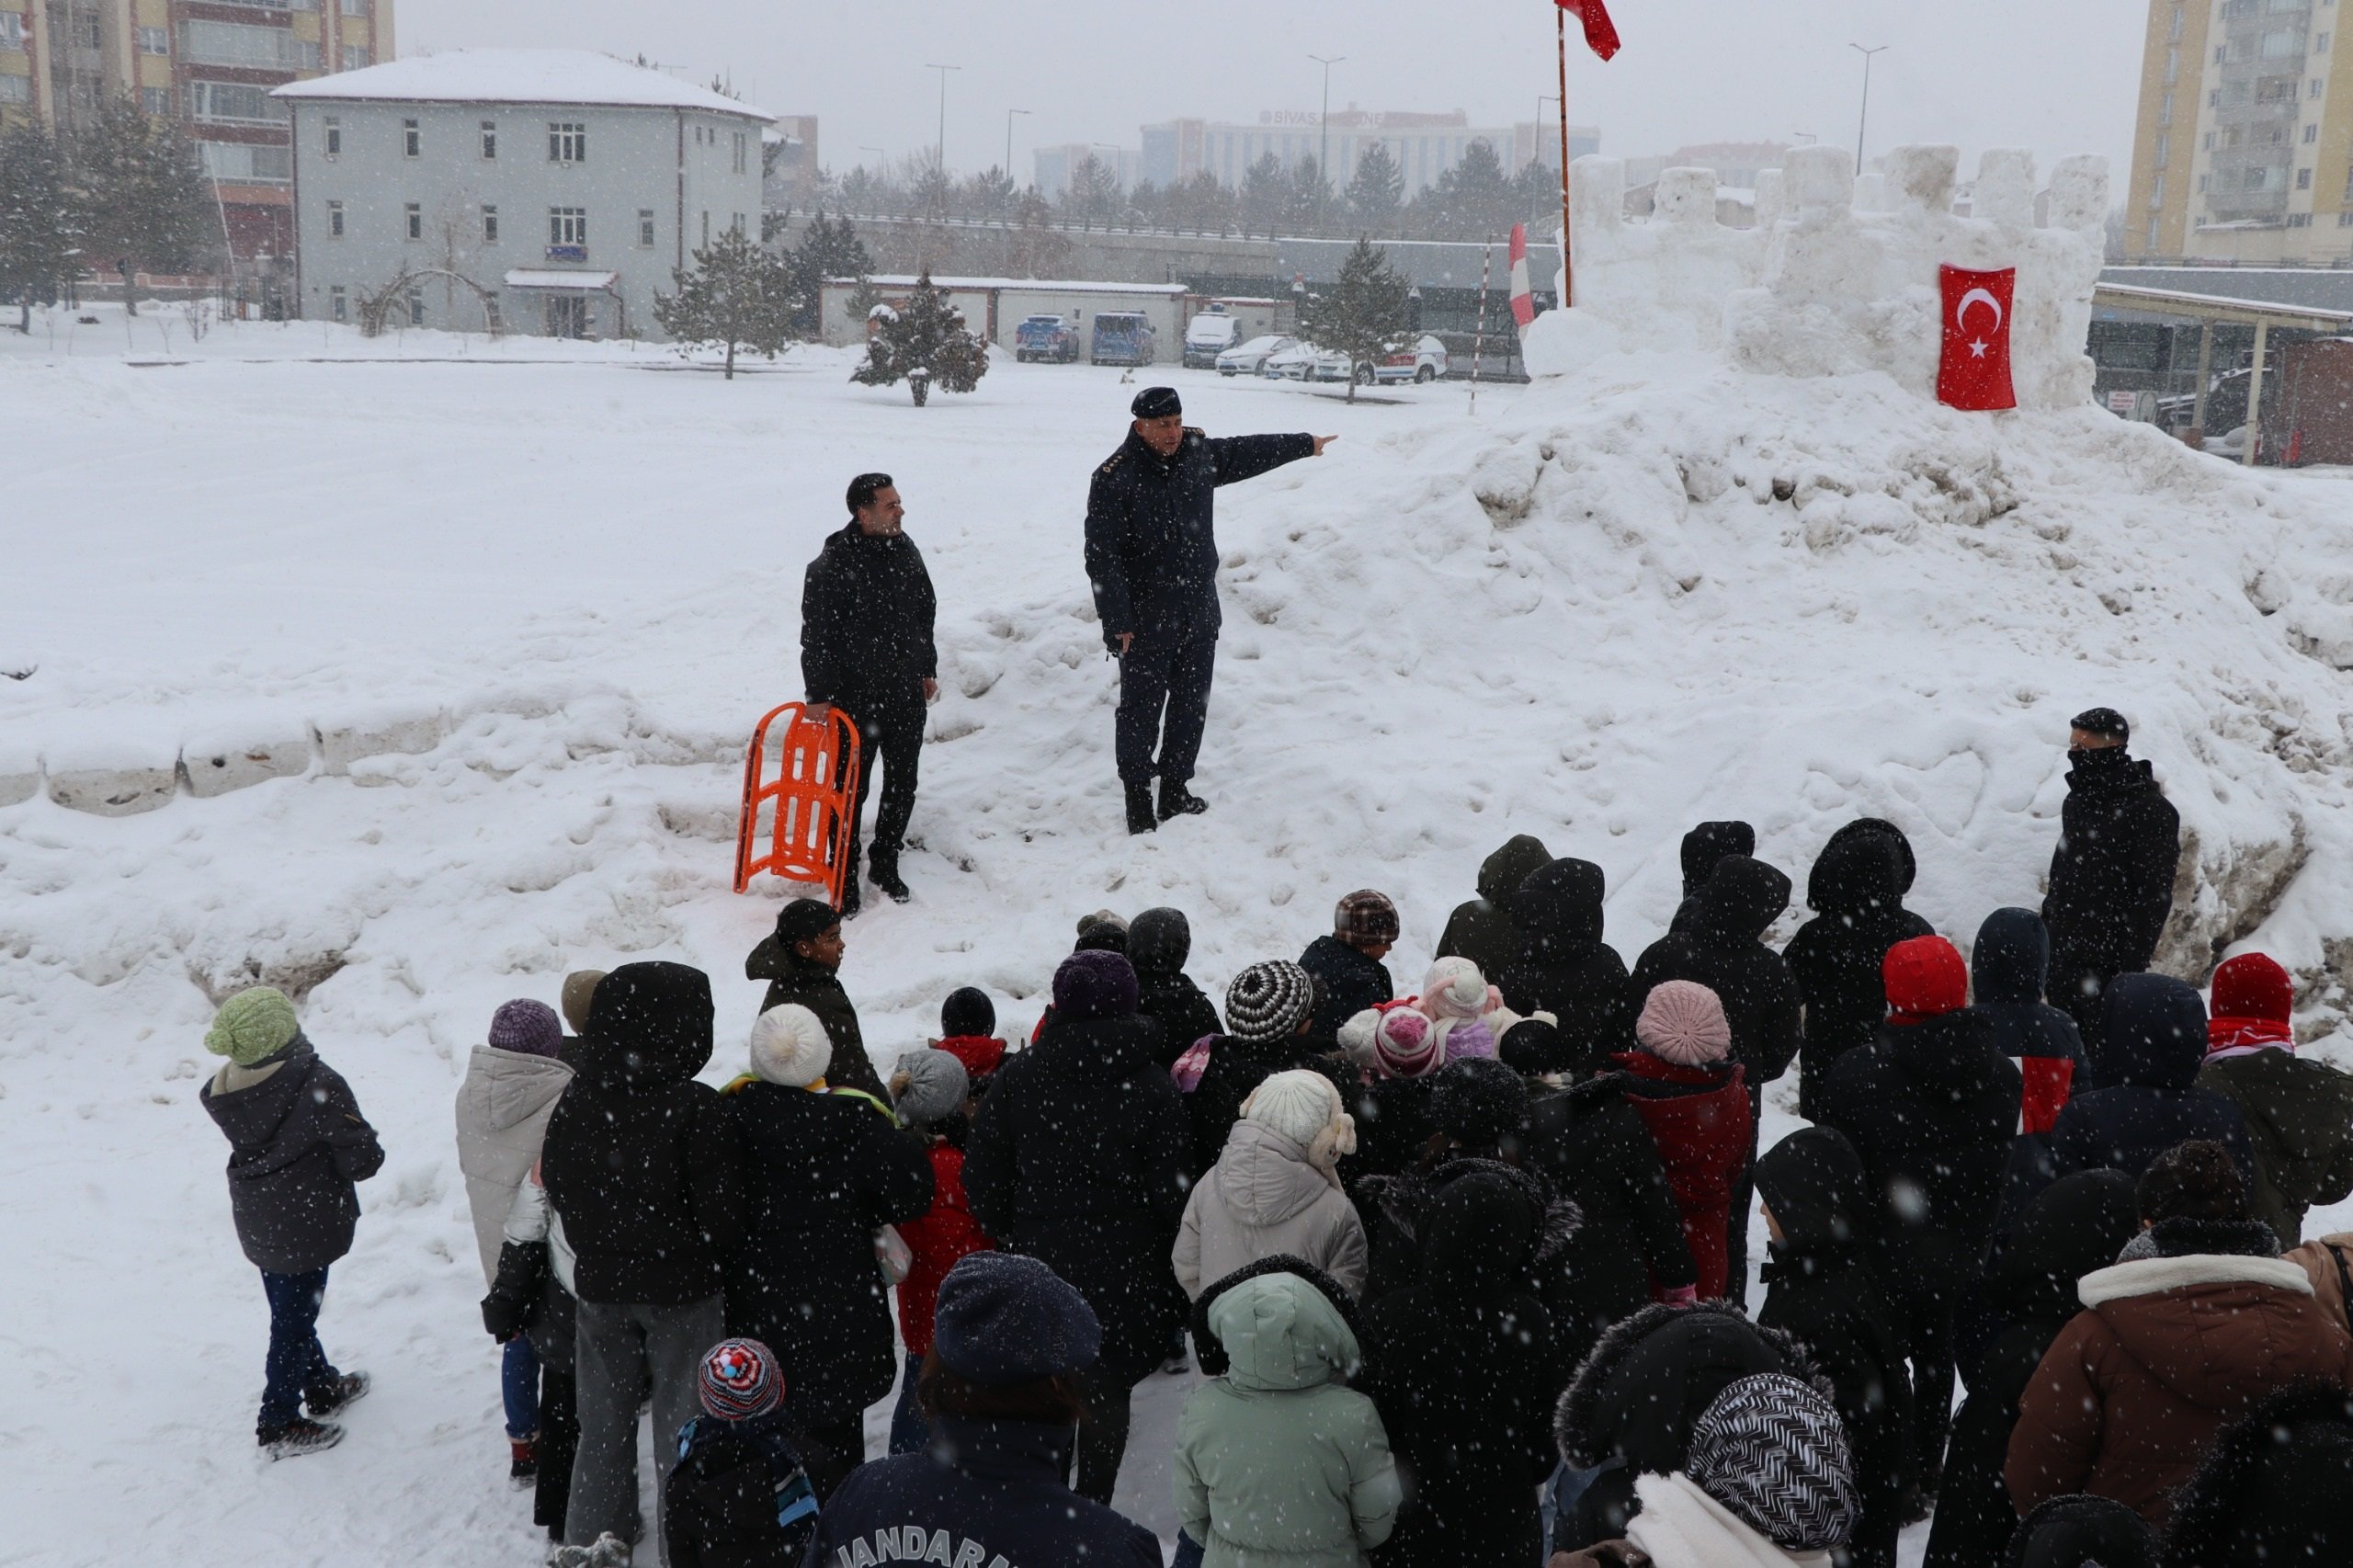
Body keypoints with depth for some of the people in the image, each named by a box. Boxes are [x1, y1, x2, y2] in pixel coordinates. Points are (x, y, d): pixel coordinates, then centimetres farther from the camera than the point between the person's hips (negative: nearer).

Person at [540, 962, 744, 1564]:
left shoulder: (574, 1100, -7)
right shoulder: (694, 1108, -22)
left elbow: (555, 1187, 4)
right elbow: (721, 1215, -18)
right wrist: (709, 1254, 3)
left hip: (599, 1286, 5)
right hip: (683, 1289, -4)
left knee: (605, 1415, 20)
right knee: (683, 1421, 10)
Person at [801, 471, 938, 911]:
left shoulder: (906, 551, 4)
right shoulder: (832, 565, -16)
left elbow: (925, 613, 17)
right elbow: (816, 635, -13)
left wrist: (927, 669, 19)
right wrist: (818, 695, -13)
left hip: (907, 694, 6)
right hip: (855, 697, -6)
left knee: (902, 785, 13)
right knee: (851, 789, 3)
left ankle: (885, 865, 30)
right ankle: (845, 876, 17)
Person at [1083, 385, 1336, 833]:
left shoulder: (1201, 455, 3)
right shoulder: (1114, 479, -15)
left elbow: (1250, 452, 23)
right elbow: (1101, 556, -16)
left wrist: (1305, 444, 34)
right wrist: (1116, 622, -18)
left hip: (1199, 611, 6)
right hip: (1145, 620, -6)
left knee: (1191, 706, 12)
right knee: (1141, 708, 0)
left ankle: (1175, 788, 25)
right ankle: (1138, 798, 11)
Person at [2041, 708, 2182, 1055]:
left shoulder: (2150, 810, -9)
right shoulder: (2078, 801, 15)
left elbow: (2153, 896, -14)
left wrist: (2131, 964, -18)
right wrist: (2046, 936, 16)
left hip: (2109, 962, -8)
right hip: (2064, 959, 8)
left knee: (2105, 1057, -7)